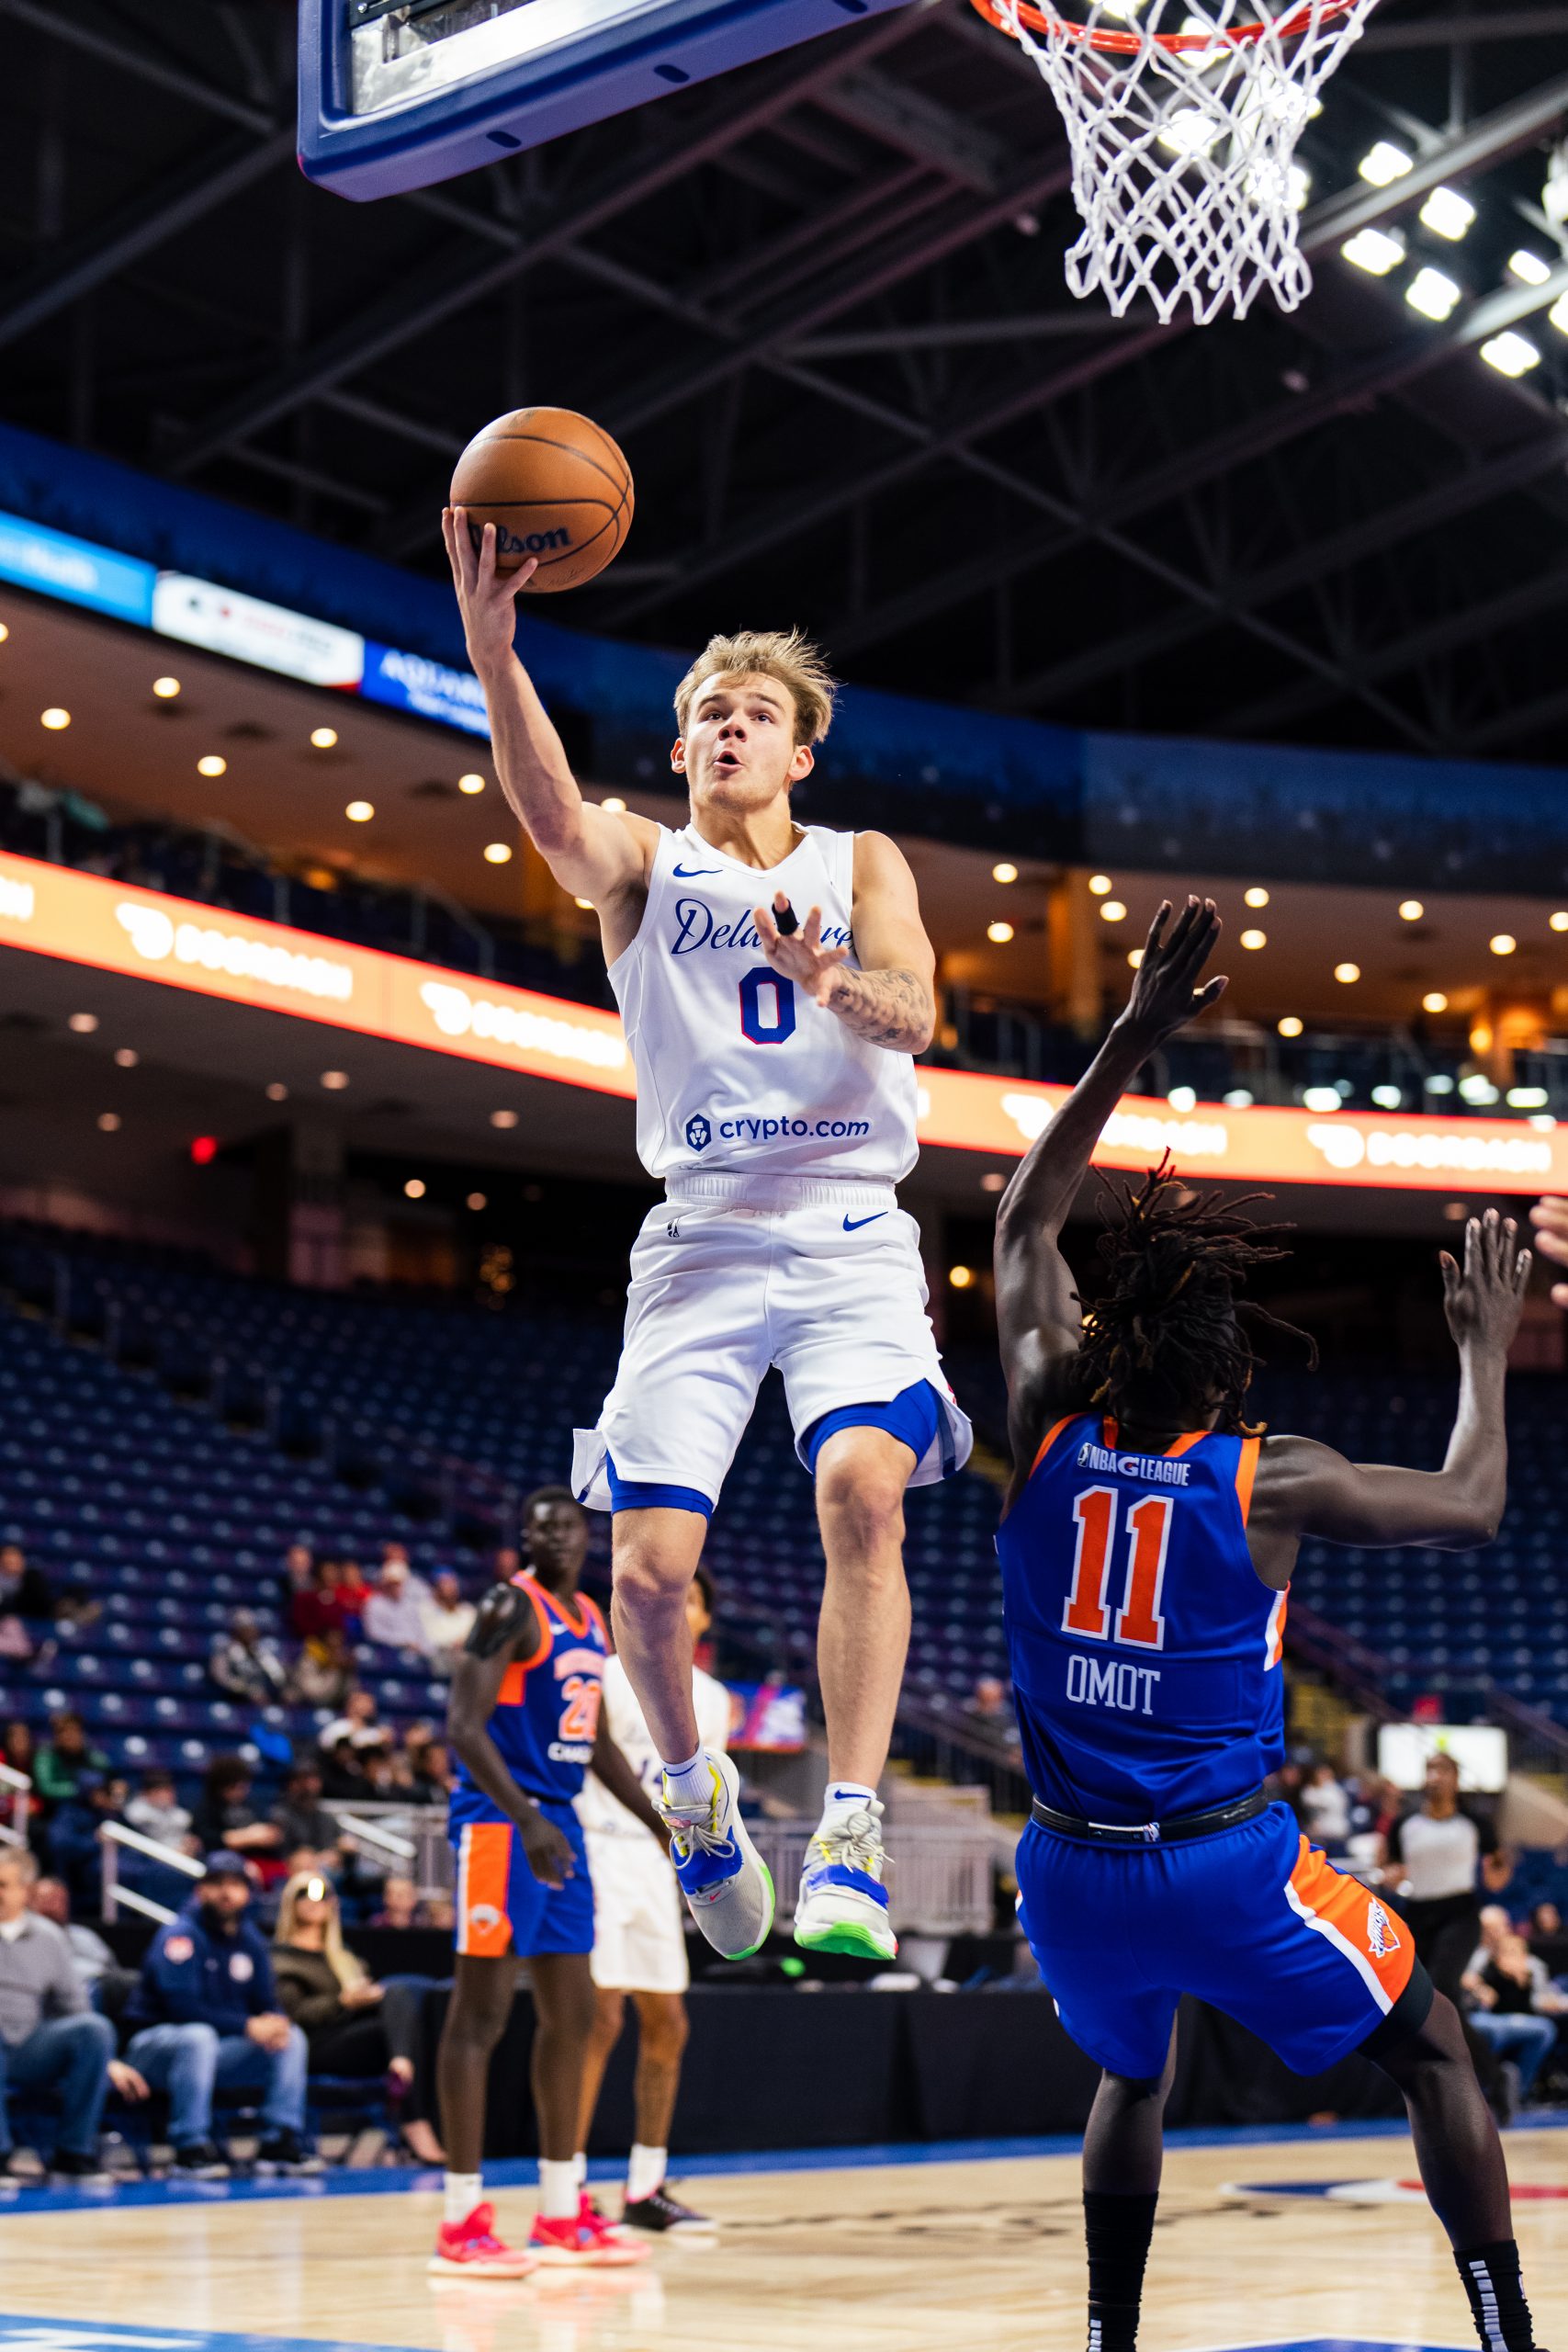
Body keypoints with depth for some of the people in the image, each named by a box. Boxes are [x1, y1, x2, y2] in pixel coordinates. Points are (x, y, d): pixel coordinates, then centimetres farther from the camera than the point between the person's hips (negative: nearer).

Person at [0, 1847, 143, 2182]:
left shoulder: (48, 1937, 13)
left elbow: (74, 2006, 18)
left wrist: (108, 2062, 8)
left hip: (27, 2054, 3)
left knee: (95, 2028, -22)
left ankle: (73, 2154, -14)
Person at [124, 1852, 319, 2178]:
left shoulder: (251, 1939, 8)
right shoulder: (181, 1934, -14)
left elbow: (266, 2002, 9)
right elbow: (181, 2006, -24)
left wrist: (275, 2024, -17)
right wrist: (247, 2027, -27)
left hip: (215, 2055, 7)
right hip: (156, 2046, -7)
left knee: (291, 2037, -10)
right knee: (198, 2036, -38)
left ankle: (281, 2141, -13)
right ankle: (190, 2147, -33)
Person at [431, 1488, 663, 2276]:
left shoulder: (594, 1622, 16)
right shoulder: (510, 1609, -10)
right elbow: (464, 1726, -18)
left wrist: (664, 1827, 20)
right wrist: (526, 1821, -28)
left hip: (560, 1825, 9)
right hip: (499, 1823, -9)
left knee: (570, 2016, 11)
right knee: (482, 2013, -7)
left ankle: (561, 2217, 19)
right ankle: (461, 2223, -4)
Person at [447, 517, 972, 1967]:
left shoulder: (863, 864, 14)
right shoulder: (642, 865, 11)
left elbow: (914, 1013, -4)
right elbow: (552, 813, -13)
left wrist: (833, 983, -28)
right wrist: (491, 638, -30)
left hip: (852, 1236, 0)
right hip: (703, 1239, 0)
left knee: (863, 1489, -26)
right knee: (651, 1563, -11)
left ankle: (851, 1834, -21)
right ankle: (692, 1786, 19)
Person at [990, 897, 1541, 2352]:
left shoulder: (1046, 1435, -3)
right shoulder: (1271, 1482, -12)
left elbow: (1025, 1220, 10)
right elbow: (1471, 1508, 4)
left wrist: (1134, 1039, 11)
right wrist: (1486, 1354, 19)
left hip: (1072, 1868, 4)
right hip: (1229, 1867, -4)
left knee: (1135, 2073, 31)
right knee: (1433, 2056, 14)